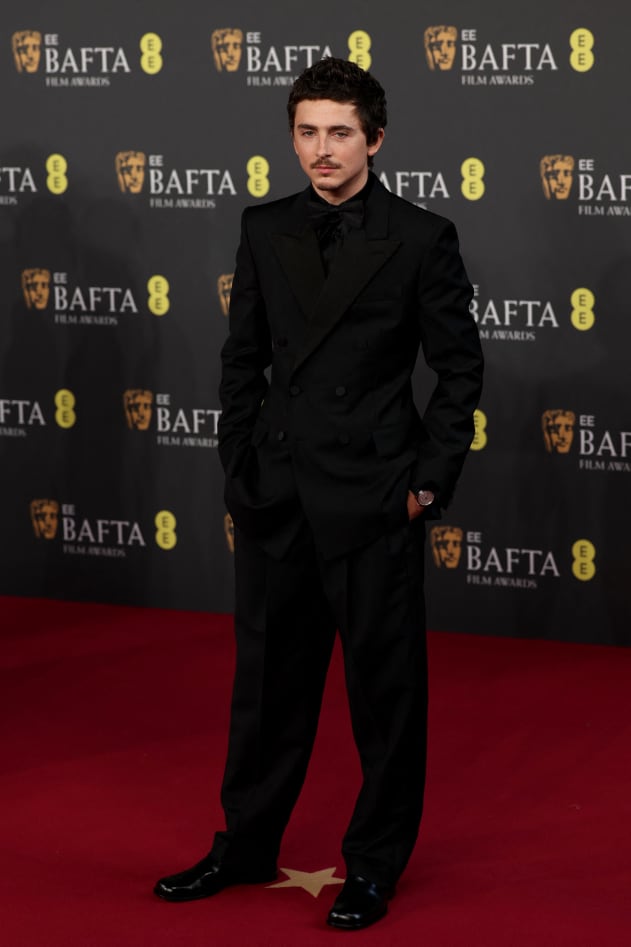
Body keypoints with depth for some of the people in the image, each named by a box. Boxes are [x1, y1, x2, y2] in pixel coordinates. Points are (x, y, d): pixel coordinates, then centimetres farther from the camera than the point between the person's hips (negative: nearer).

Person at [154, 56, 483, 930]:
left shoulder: (421, 238, -6)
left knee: (385, 683, 5)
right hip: (276, 496, 4)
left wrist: (431, 481, -6)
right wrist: (238, 467, 7)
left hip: (372, 497, -4)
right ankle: (247, 845, 28)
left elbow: (460, 368, -2)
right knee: (268, 676, 13)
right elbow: (243, 358, 11)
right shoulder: (266, 230, 6)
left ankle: (375, 864, 18)